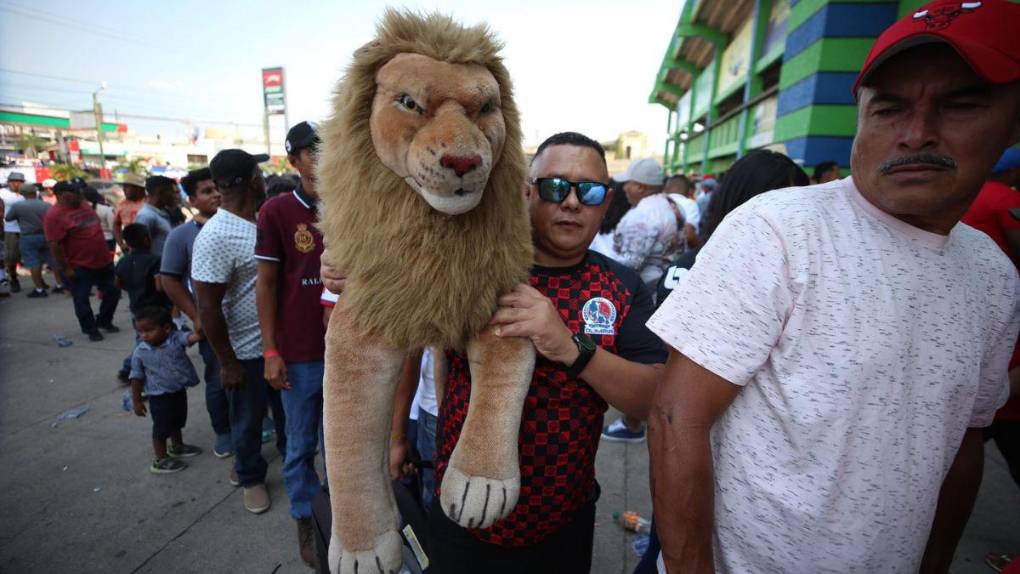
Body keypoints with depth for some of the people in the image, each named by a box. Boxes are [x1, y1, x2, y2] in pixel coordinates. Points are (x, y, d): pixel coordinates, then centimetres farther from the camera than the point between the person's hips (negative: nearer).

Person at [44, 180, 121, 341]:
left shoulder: (83, 205, 7)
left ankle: (104, 321, 33)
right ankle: (91, 329, 18)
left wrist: (107, 253, 18)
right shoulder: (54, 215, -16)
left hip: (103, 261, 8)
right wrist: (65, 268, -18)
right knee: (81, 300, 5)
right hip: (79, 267, -7)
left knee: (113, 292, 15)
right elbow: (55, 245, -18)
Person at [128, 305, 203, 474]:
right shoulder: (140, 352, -13)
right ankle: (160, 461, 24)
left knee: (177, 422, 24)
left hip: (179, 391, 4)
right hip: (159, 397, -3)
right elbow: (137, 378, -6)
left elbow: (191, 337, -32)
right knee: (162, 428, 7)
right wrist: (136, 401, -3)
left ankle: (176, 447, 47)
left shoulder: (176, 338, -12)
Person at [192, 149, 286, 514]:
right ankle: (251, 478, 39)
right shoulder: (215, 236, -20)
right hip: (246, 352, -6)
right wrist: (227, 362, -14)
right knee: (248, 422, 16)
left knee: (289, 414, 22)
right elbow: (207, 307, -18)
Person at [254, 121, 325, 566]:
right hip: (299, 354, -2)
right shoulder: (276, 211, -7)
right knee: (302, 444, 14)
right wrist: (270, 351, -7)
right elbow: (265, 284, -5)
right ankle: (305, 520, 36)